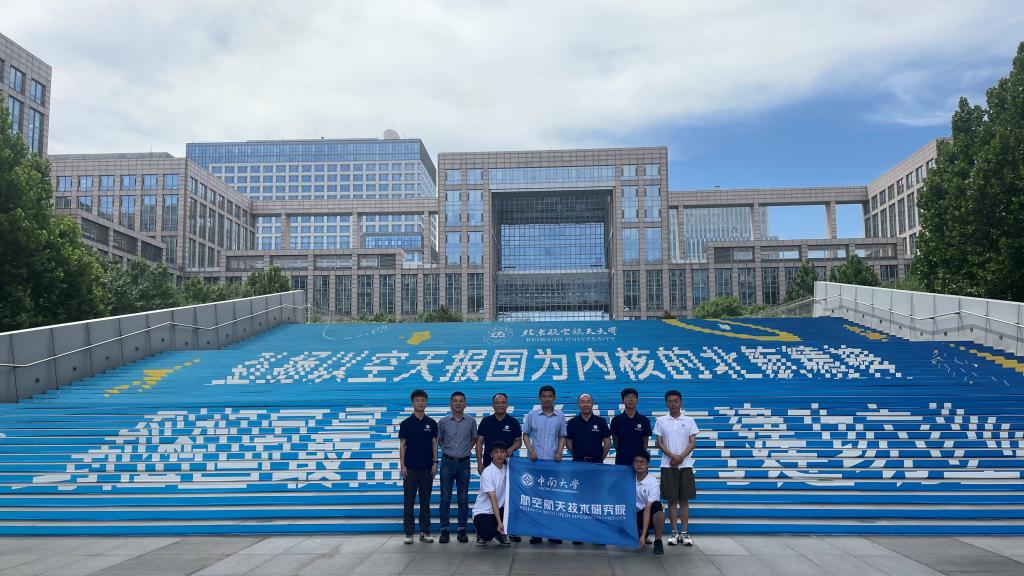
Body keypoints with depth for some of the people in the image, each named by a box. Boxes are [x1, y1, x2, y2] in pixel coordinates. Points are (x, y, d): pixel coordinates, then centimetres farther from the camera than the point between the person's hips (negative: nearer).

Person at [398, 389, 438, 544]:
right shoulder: (406, 423, 0)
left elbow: (434, 444, 6)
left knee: (425, 501, 6)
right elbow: (402, 445, -1)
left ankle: (424, 532, 12)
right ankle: (408, 532, 8)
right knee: (408, 501, 1)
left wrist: (435, 463, -3)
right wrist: (402, 465, -8)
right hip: (410, 467, -2)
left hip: (427, 467, 2)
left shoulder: (431, 423, 5)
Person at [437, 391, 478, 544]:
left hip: (464, 463, 0)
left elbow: (474, 439, 15)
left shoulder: (471, 421, 2)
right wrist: (446, 450, 3)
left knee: (463, 498, 4)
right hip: (447, 462, 0)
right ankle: (444, 530, 7)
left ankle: (462, 530, 12)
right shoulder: (443, 421, 1)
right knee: (445, 498, 0)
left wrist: (467, 450, 5)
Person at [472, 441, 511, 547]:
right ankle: (482, 533, 9)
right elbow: (493, 499, -22)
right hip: (483, 512, -5)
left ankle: (501, 533, 2)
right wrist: (499, 522, -27)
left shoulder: (507, 469, 1)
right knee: (488, 534, -31)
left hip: (499, 509, 5)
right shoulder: (487, 472, -17)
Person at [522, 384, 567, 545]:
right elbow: (525, 435, 7)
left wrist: (559, 452, -4)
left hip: (553, 462, 1)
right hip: (536, 461, -1)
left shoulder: (560, 416, 5)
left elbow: (562, 436, 11)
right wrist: (531, 451, -6)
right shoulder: (532, 415, 3)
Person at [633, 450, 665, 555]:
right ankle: (640, 532, 13)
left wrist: (643, 535, -30)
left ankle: (658, 541, -19)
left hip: (651, 515, -4)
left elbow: (648, 509, -25)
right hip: (637, 515, 4)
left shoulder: (652, 483, -19)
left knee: (657, 506, -38)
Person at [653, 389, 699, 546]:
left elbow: (693, 442, 0)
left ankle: (684, 533, 8)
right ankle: (674, 532, 9)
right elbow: (659, 443, 0)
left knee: (684, 499, 4)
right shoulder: (661, 421, 4)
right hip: (668, 465, 0)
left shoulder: (689, 421, 4)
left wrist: (681, 457, -13)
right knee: (672, 499, 2)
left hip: (686, 465, 0)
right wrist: (673, 456, -14)